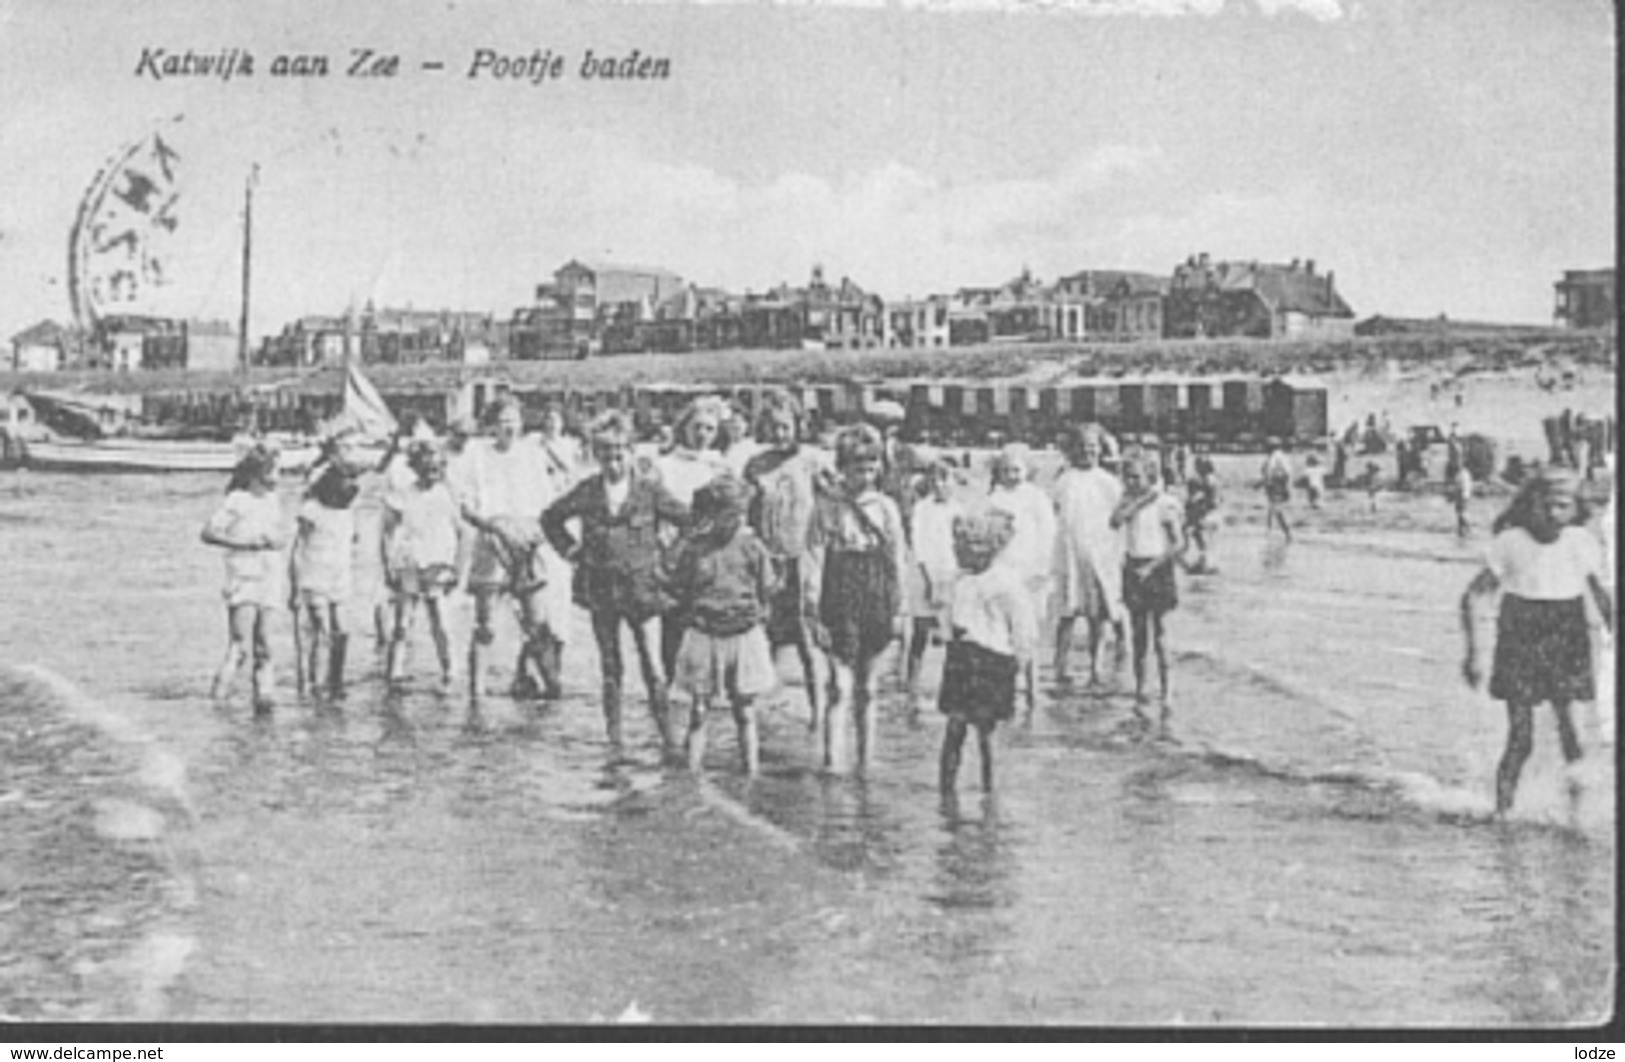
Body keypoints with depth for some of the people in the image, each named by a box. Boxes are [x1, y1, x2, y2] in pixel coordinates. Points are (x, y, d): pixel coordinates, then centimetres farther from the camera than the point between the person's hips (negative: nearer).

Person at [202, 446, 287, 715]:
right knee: (241, 644, -14)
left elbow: (281, 536, 22)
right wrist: (245, 543, -17)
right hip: (243, 579, -6)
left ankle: (263, 693, 5)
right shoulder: (236, 501, -5)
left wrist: (277, 541, -3)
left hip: (268, 579, 6)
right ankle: (220, 689, -6)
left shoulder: (273, 501, 13)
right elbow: (208, 533, -11)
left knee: (262, 645, 4)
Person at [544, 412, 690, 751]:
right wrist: (569, 549, 8)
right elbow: (551, 518, 16)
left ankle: (666, 732, 3)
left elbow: (688, 522, 0)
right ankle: (613, 732, 18)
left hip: (641, 586, -2)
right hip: (600, 588, 2)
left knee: (653, 667, -4)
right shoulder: (588, 491, 2)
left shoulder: (650, 489, -5)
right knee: (610, 666, 10)